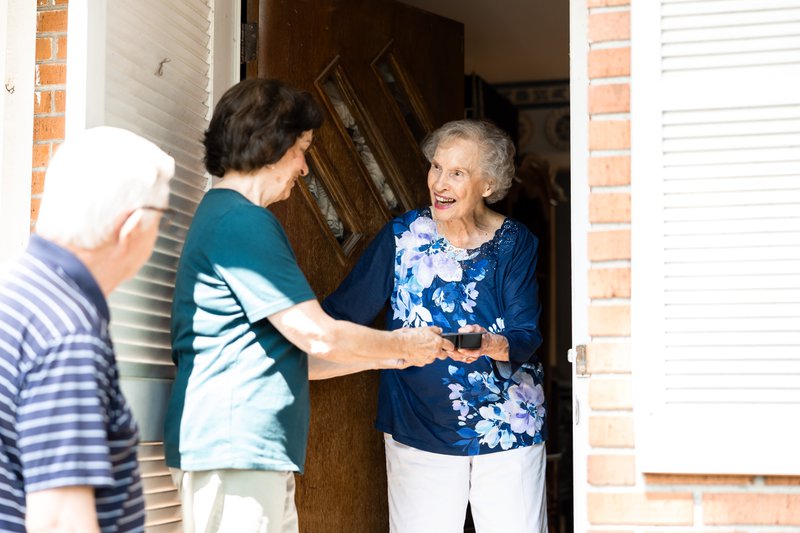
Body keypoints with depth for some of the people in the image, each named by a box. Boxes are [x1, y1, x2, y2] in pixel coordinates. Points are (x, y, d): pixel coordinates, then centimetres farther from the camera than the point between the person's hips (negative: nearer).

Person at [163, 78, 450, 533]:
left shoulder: (222, 214, 20)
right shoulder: (242, 222, -13)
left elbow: (290, 356, 22)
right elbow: (319, 337, -15)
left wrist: (385, 356, 21)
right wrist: (403, 344, 2)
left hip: (259, 456, 10)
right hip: (233, 448, -10)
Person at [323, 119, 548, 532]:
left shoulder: (515, 244, -2)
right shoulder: (402, 235, -1)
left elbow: (526, 336, -8)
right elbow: (343, 310, 2)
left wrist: (490, 345, -30)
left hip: (507, 429, 0)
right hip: (418, 428, 1)